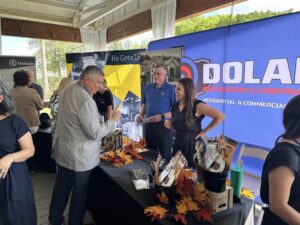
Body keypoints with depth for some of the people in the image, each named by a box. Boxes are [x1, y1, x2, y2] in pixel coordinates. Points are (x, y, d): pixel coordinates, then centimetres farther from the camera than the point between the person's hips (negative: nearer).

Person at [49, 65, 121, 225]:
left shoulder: (67, 90, 3)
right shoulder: (86, 100, -27)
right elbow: (95, 133, -25)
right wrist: (113, 120, -13)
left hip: (62, 150, 9)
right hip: (79, 155, -8)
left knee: (61, 185, 23)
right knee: (79, 192, 12)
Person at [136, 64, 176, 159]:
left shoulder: (171, 89, -8)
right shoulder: (149, 87, 8)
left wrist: (162, 116, -23)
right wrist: (141, 115, 2)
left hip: (163, 125, -5)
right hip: (149, 124, 5)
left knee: (165, 154, 5)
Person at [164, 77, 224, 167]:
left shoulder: (197, 105, -16)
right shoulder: (175, 106, 3)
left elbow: (220, 116, -17)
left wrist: (204, 131, -13)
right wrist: (168, 122, -3)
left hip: (193, 143, -6)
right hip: (178, 143, 6)